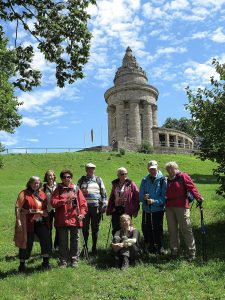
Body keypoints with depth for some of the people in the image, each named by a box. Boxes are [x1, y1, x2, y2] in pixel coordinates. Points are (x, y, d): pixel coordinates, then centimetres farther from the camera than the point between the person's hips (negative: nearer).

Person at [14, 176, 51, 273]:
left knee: (46, 240, 2)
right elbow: (18, 208, -10)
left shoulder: (42, 194, 10)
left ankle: (46, 262, 19)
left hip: (41, 222, 5)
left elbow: (45, 208, 19)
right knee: (26, 243, 4)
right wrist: (18, 221, -16)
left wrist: (45, 214, 3)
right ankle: (22, 265, 22)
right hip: (28, 222, -5)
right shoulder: (24, 193, -5)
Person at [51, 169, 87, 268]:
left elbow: (83, 202, 2)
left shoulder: (76, 189, 6)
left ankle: (74, 260, 22)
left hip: (74, 219, 1)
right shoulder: (58, 190, 5)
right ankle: (63, 261, 18)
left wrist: (82, 213, -9)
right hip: (62, 219, 0)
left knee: (74, 240, 9)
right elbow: (53, 202, -7)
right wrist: (65, 201, -18)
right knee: (63, 241, 6)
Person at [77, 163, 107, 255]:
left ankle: (94, 247, 17)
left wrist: (104, 205, 2)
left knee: (95, 228, 6)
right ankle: (85, 246, 19)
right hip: (84, 207, 0)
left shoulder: (98, 179, 10)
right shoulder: (81, 180, 11)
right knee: (85, 228, 5)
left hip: (96, 207, 0)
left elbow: (104, 192, 8)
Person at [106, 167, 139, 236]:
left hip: (126, 210, -4)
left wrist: (135, 209, -12)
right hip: (116, 210, 4)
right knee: (115, 229, 7)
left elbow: (137, 197, -7)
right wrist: (109, 209, 10)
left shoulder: (130, 184, -4)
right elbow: (111, 197, 14)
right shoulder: (115, 184, 9)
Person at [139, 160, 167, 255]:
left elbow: (164, 196, -9)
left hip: (158, 209, -4)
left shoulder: (162, 180, -5)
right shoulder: (145, 180, 8)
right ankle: (150, 246, 27)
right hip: (146, 209, 4)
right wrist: (144, 197, -15)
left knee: (158, 228, 0)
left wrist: (154, 201, -21)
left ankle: (159, 247, 17)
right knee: (146, 228, 9)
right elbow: (140, 195, 7)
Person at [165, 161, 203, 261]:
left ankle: (191, 252, 7)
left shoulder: (183, 176, -1)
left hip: (181, 207, -6)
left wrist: (198, 197, -27)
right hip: (169, 207, 6)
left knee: (185, 229, -3)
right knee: (172, 230, 11)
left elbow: (191, 187, -14)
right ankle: (174, 251, 22)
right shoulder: (168, 180, 18)